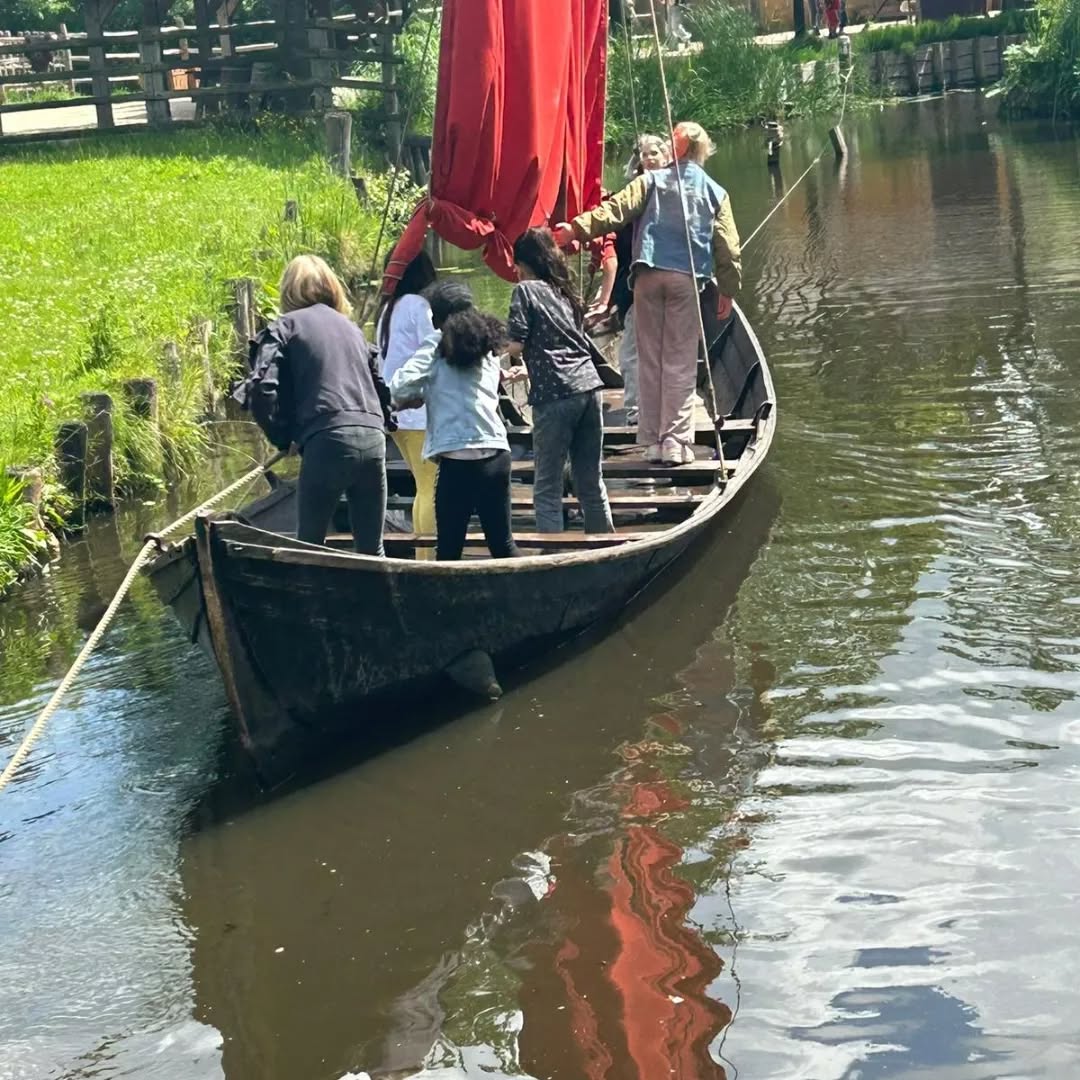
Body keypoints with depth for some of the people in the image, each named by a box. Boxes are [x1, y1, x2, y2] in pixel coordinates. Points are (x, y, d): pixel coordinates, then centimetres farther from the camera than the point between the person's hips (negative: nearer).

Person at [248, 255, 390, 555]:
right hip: (373, 439, 5)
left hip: (329, 440, -5)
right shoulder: (351, 326, 24)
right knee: (372, 549, 12)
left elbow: (262, 389, -6)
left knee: (308, 546, 8)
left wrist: (282, 436, 7)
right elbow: (382, 387, 22)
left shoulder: (286, 326, 7)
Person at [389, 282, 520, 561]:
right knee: (502, 543, 12)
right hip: (496, 455, 5)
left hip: (458, 459, -5)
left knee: (449, 548, 2)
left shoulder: (438, 345, 0)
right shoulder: (486, 350, 19)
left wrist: (414, 397, 12)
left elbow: (400, 388, -9)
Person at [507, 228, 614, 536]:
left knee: (547, 487, -2)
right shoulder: (563, 291, 20)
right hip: (590, 386, 7)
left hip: (555, 394, -6)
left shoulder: (525, 290, 1)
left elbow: (516, 346, -7)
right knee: (591, 482, 12)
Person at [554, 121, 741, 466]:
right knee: (680, 363, 0)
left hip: (649, 275, 0)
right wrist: (727, 291, 16)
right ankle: (676, 441, -4)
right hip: (687, 278, 0)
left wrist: (578, 227, -13)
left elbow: (617, 209, -7)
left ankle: (651, 441, 6)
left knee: (649, 360, 5)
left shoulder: (652, 181, 8)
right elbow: (727, 247, 9)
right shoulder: (715, 193, 12)